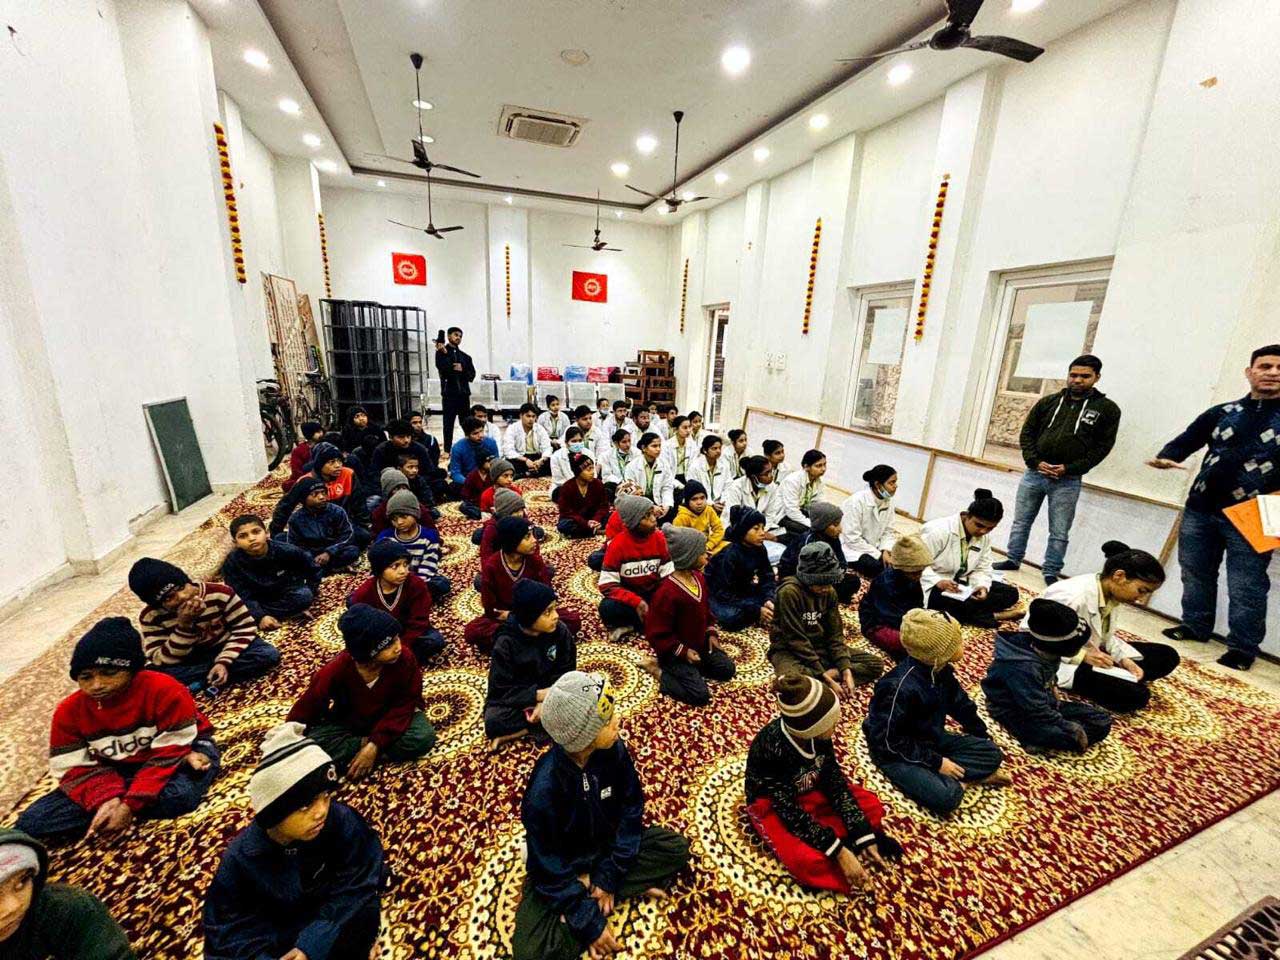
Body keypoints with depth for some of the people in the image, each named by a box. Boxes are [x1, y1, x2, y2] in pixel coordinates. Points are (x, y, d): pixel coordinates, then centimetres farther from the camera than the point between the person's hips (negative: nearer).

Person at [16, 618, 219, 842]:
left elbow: (170, 751, -24)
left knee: (176, 796, -37)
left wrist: (131, 805, -31)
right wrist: (106, 799, -28)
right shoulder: (68, 712, -8)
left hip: (182, 748, -5)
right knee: (31, 822, -11)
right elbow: (76, 769, -7)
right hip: (119, 771, 5)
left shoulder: (164, 690, -26)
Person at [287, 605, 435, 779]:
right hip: (349, 723, 0)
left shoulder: (404, 658, -29)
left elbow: (405, 704, -21)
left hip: (391, 718, 0)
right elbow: (304, 712, -12)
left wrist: (375, 746, -28)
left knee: (424, 736, -29)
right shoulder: (335, 671, -26)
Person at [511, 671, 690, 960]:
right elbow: (548, 869, -21)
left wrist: (609, 875, -15)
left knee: (676, 848, -10)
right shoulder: (543, 790, -32)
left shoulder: (613, 750, -22)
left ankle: (589, 889, -7)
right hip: (561, 868, -3)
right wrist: (590, 923, -19)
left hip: (609, 847, 4)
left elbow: (631, 807, -11)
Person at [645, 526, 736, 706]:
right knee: (700, 695, -13)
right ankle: (662, 672, 2)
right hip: (676, 651, -8)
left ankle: (689, 670, 12)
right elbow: (656, 634, -23)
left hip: (700, 644, 8)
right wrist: (683, 652, -21)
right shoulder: (667, 592, -31)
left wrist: (711, 633, 4)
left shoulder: (699, 577, -3)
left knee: (728, 670, 7)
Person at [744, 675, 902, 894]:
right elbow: (791, 811, -30)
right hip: (771, 804, -5)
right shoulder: (771, 748, -37)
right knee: (810, 861, -29)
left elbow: (834, 779, -11)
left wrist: (864, 837, -15)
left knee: (872, 806, -7)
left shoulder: (817, 731, -20)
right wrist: (839, 852, -29)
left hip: (810, 790, 6)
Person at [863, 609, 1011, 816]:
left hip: (931, 738, 8)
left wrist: (984, 738, 16)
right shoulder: (900, 687, -34)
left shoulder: (941, 670, -8)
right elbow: (887, 740, -27)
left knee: (992, 754, 1)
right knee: (945, 797, -29)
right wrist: (936, 762, -22)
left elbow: (961, 704, 13)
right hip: (897, 752, -8)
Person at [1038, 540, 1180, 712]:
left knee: (1167, 656, 9)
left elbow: (1105, 636, 10)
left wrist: (1124, 659, -8)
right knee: (1135, 695, -23)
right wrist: (1082, 656, -27)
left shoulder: (1110, 595, -1)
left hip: (1090, 652, 9)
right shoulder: (1073, 596, -30)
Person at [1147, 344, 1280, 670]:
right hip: (1200, 510, 3)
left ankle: (1243, 647, 15)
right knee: (1195, 573, 14)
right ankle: (1195, 626, 29)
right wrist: (1165, 458, -11)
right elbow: (1186, 441, 12)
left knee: (1245, 587, 1)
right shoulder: (1221, 413, 9)